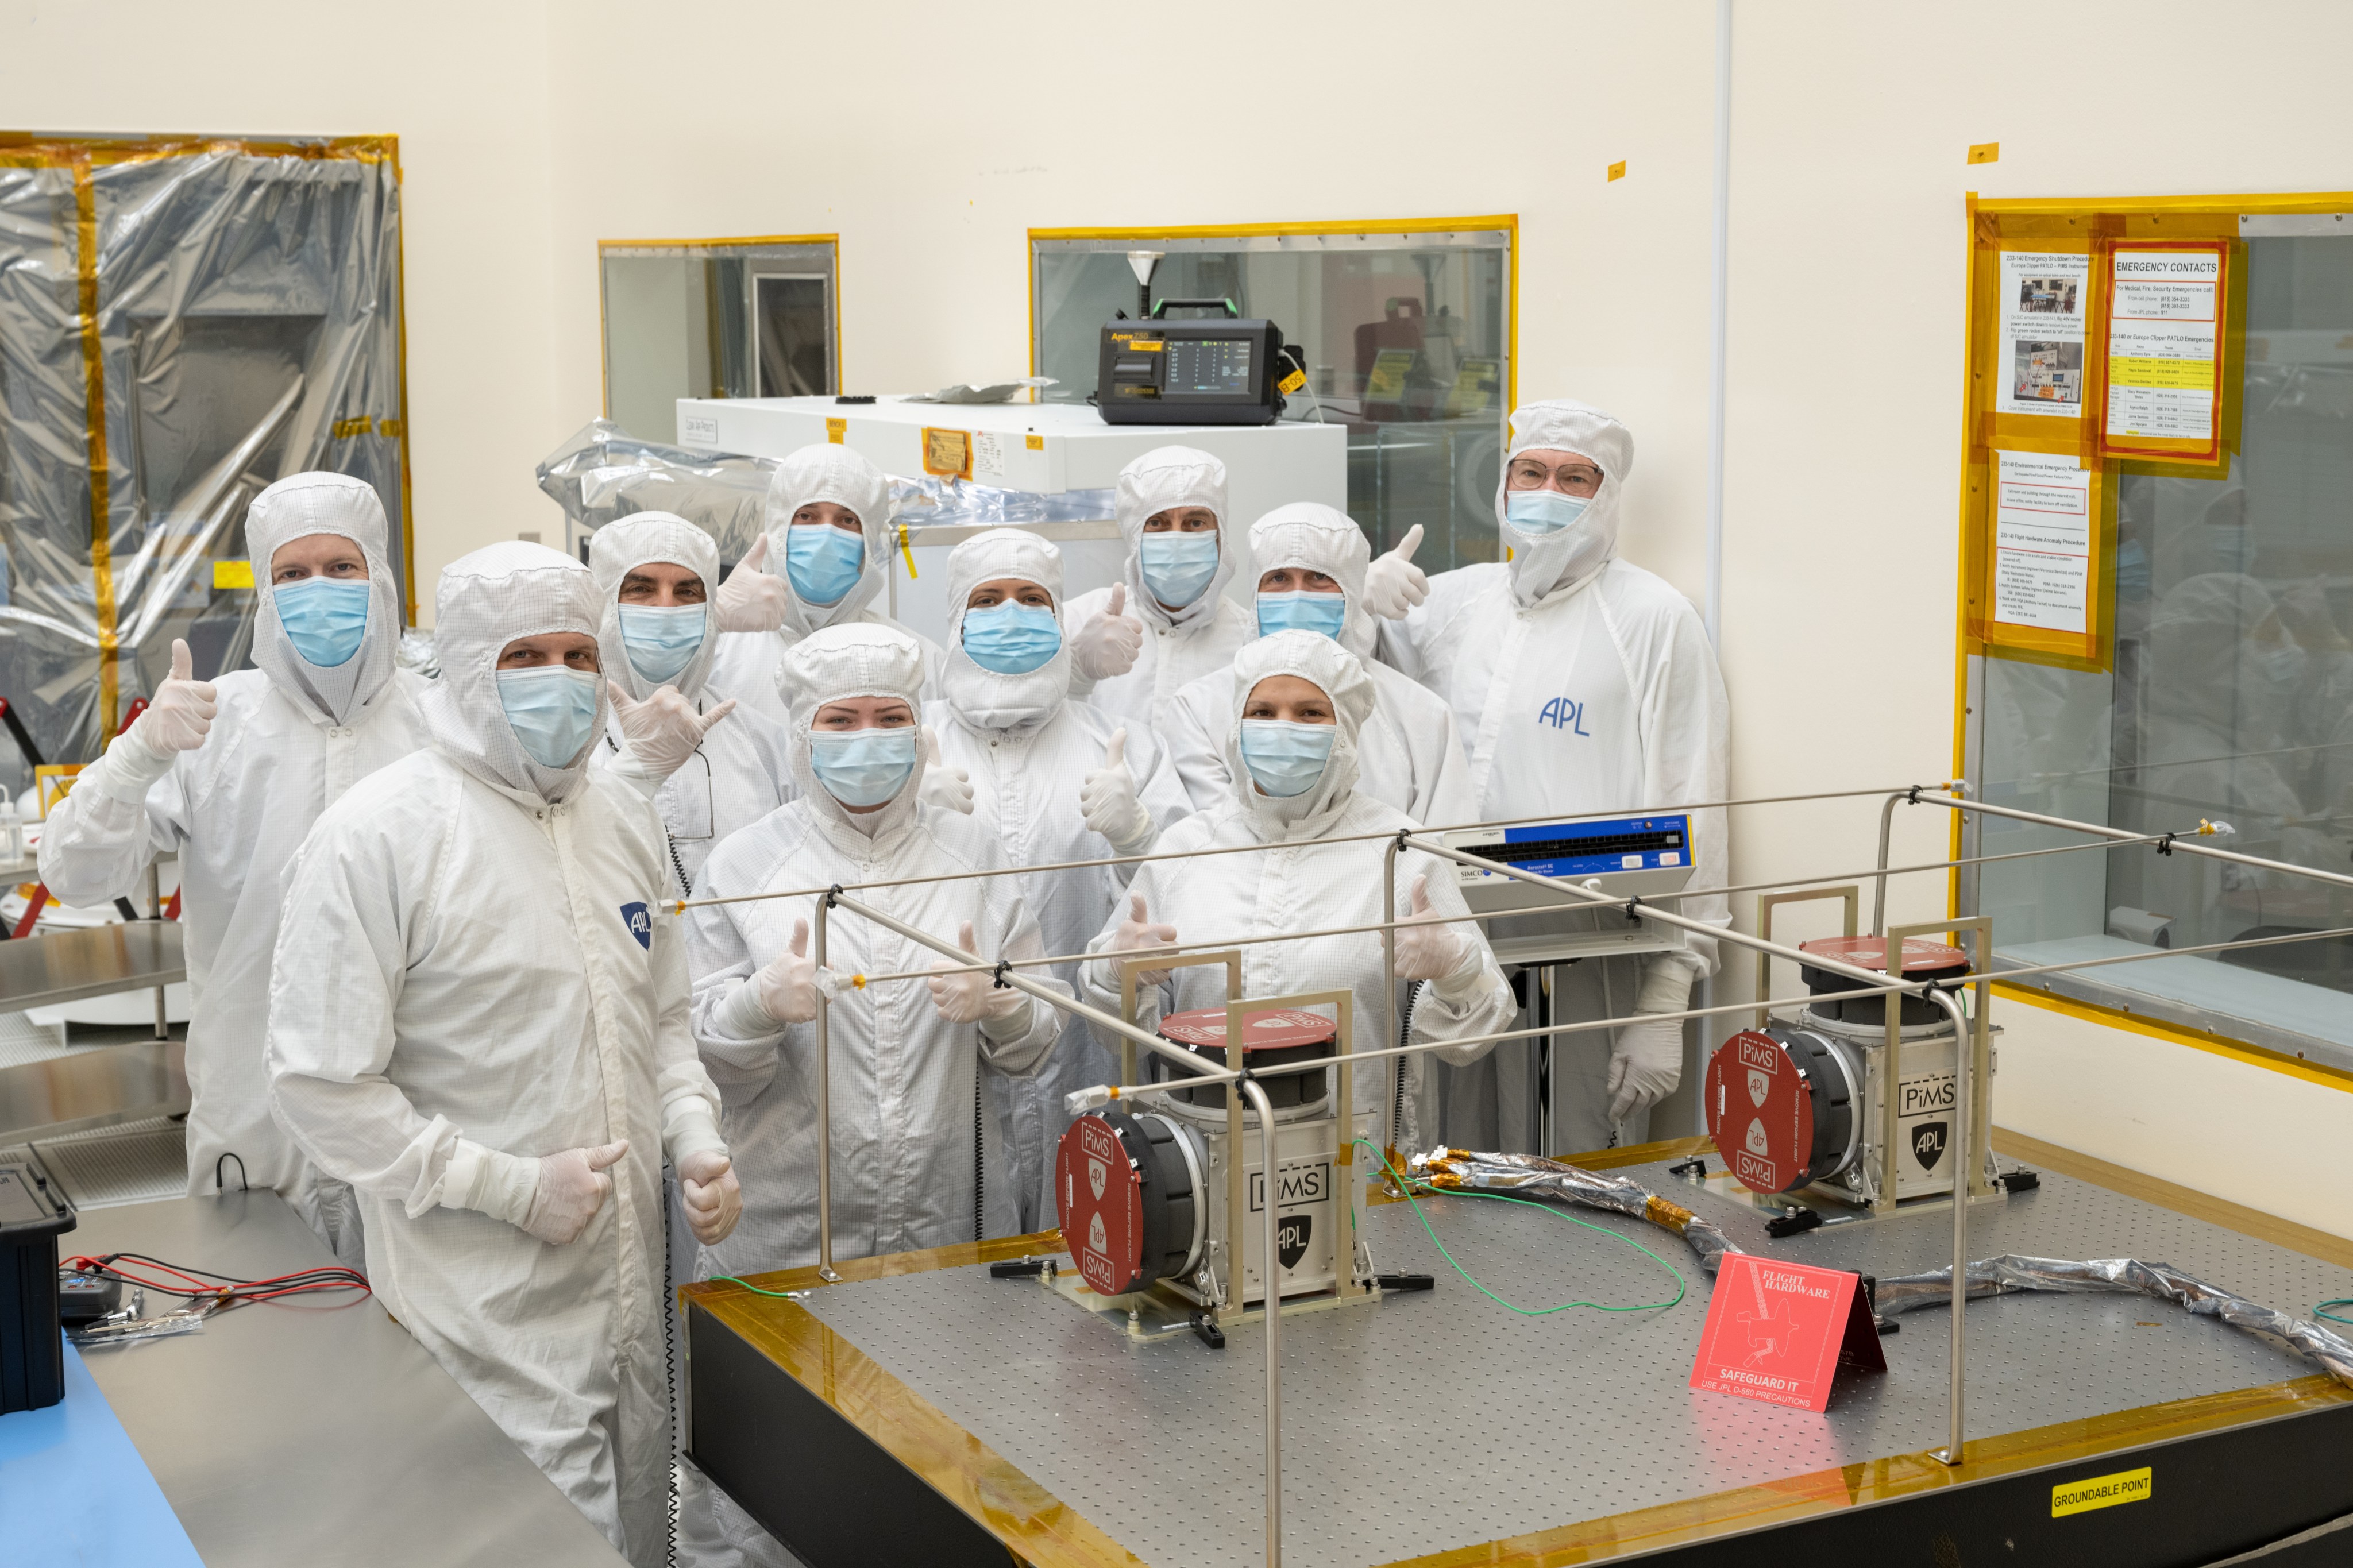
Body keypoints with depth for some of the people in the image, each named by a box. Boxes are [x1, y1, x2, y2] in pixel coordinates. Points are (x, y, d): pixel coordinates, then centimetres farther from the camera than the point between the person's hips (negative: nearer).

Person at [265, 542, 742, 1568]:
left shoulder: (624, 820, 10)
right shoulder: (377, 835, -12)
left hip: (629, 1295, 7)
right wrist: (511, 1186, -17)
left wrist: (696, 1139, 2)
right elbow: (320, 1089, -15)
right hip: (488, 1320, -7)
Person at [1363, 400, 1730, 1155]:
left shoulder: (1654, 619, -1)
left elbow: (1690, 816, -4)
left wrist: (1665, 1007, -10)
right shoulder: (1453, 599, 14)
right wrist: (1357, 603, -3)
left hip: (1586, 968, -4)